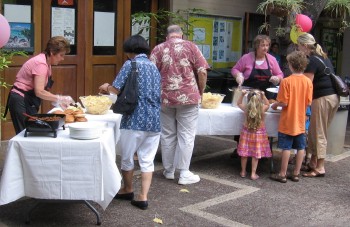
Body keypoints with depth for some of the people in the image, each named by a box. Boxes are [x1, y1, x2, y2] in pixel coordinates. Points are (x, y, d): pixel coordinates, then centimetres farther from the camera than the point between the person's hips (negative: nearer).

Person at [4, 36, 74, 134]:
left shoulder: (46, 63, 9)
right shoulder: (41, 63, -20)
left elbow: (43, 90, 8)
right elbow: (39, 92, -27)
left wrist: (57, 101, -1)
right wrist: (60, 99, -22)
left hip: (28, 102, 10)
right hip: (21, 102, -10)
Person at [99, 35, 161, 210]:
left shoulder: (130, 64, -4)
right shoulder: (154, 66, 17)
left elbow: (116, 89, -9)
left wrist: (106, 87, 15)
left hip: (135, 119, -6)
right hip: (155, 119, 6)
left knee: (127, 157, 13)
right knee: (147, 160, 8)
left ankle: (127, 190, 29)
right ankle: (143, 197, 5)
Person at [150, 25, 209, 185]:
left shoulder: (158, 49, 4)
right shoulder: (190, 47, 1)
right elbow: (202, 71, -4)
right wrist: (201, 91, 8)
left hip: (165, 98, 2)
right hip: (188, 97, -2)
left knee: (167, 135, 13)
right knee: (186, 135, 4)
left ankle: (169, 171, 22)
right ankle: (184, 174, 6)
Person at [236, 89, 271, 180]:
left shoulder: (246, 108, -11)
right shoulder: (262, 108, -14)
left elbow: (238, 103, 10)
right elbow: (268, 104, 10)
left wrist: (242, 94, 3)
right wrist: (263, 96, 1)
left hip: (247, 131, 2)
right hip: (259, 133, -1)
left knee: (244, 153, 12)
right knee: (256, 155, 6)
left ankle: (243, 172, 23)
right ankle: (253, 174, 10)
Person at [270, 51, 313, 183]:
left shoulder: (286, 81, -16)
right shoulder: (308, 82, -2)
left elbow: (284, 103, -17)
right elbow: (308, 103, 1)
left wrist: (276, 104, 3)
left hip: (288, 121, -4)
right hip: (301, 121, 5)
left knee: (286, 147, 2)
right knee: (300, 147, 12)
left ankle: (282, 174, 10)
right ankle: (296, 173, 20)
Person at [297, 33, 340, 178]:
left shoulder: (311, 61, -12)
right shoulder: (322, 57, 16)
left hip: (323, 98, -9)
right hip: (333, 96, 9)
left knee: (318, 134, -2)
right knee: (314, 132, 15)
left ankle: (320, 168, 3)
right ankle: (313, 163, 21)